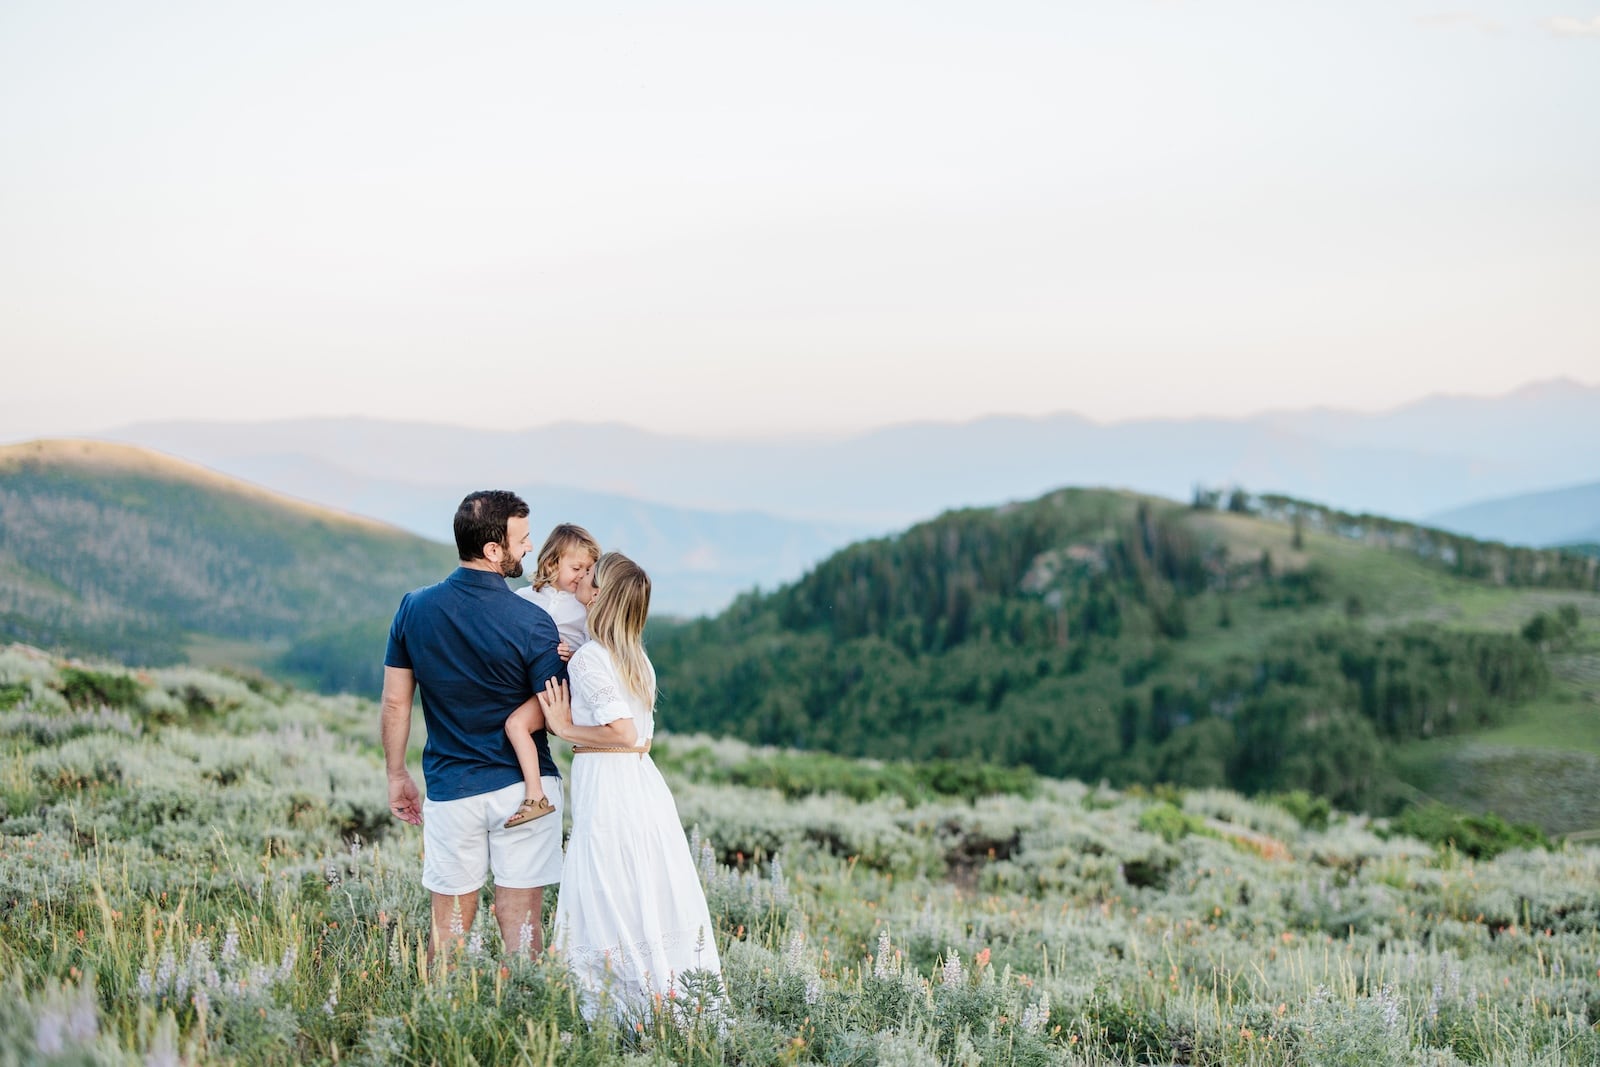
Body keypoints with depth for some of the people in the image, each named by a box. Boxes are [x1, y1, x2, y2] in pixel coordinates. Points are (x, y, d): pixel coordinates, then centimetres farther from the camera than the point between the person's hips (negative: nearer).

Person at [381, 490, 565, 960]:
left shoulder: (415, 608, -2)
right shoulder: (531, 622, -13)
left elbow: (395, 702, 3)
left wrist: (397, 775, 14)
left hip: (450, 790, 3)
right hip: (522, 787, -3)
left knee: (448, 927, 13)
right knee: (520, 924, 4)